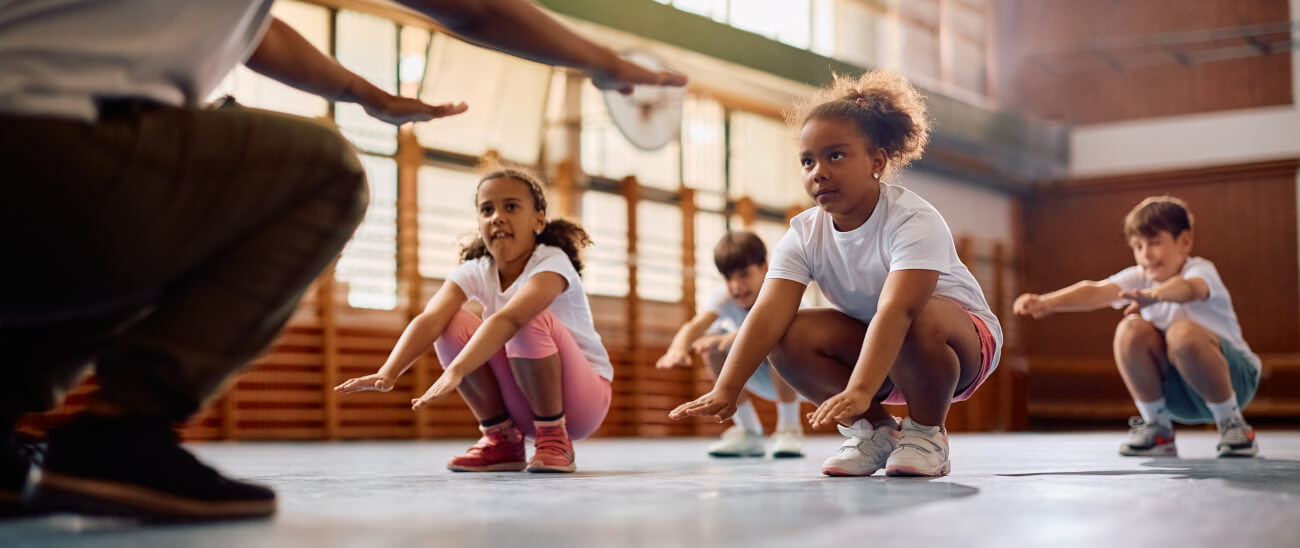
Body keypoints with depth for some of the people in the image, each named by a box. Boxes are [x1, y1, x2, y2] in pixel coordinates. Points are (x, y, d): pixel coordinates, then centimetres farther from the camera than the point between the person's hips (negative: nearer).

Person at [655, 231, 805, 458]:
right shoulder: (724, 297, -15)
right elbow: (696, 325, -36)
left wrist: (731, 338, -69)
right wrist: (679, 348, -60)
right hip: (761, 381, 5)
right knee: (711, 340, -18)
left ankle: (789, 428, -19)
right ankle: (748, 431, -6)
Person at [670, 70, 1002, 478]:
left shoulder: (914, 221, -28)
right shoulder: (804, 234, -13)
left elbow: (897, 310, -44)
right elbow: (768, 313, -26)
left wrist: (859, 392, -58)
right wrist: (726, 390, -41)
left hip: (962, 341, -4)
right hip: (869, 343, 5)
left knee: (921, 320, -40)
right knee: (790, 338, -23)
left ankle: (926, 433, -12)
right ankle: (875, 430, -3)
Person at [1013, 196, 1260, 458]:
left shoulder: (1201, 270, -16)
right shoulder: (1139, 278, -3)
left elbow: (1189, 288, -44)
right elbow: (1097, 291, -23)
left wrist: (1154, 295, -66)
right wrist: (1047, 302, -42)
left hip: (1236, 376, -5)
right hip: (1178, 393, 5)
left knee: (1183, 333, -35)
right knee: (1131, 330, -21)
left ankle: (1233, 424, -15)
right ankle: (1156, 429, -7)